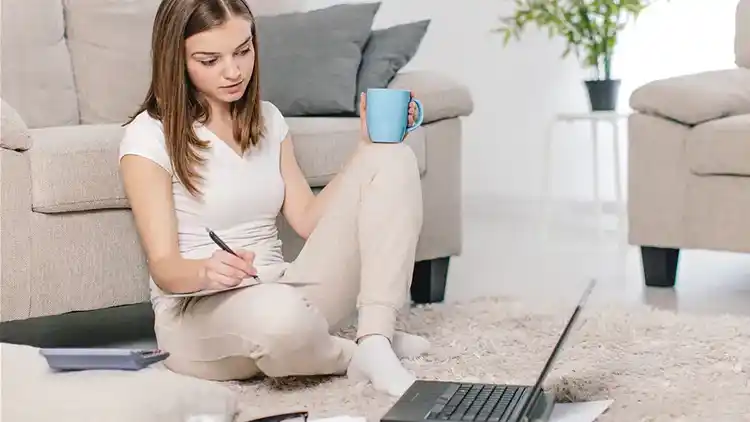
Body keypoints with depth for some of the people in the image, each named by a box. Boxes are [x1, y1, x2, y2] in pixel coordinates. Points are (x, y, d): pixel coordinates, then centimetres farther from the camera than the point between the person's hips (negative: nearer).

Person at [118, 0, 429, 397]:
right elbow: (163, 268, -15)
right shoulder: (148, 136, -9)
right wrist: (207, 272, -38)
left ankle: (375, 342, -21)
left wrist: (367, 145, -1)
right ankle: (358, 353, -8)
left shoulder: (267, 119, 11)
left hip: (285, 295, 6)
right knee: (279, 314, -45)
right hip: (200, 312, -6)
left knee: (392, 158, -7)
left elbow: (309, 221, 6)